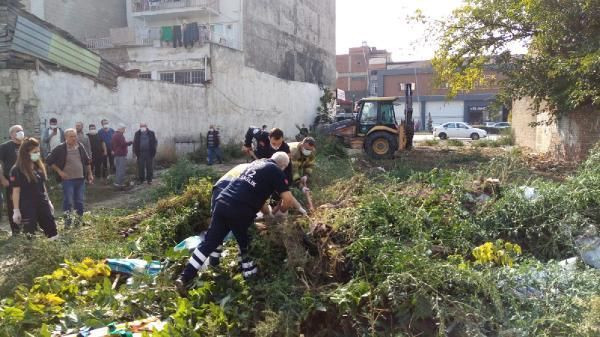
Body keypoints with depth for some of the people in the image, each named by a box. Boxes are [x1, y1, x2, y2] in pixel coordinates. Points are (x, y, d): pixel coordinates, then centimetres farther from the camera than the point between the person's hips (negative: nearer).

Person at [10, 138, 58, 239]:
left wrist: (48, 201, 18)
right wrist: (16, 210, -13)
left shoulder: (39, 166, 9)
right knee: (30, 235, 0)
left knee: (52, 232, 4)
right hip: (27, 207, -6)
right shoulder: (17, 170, -11)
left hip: (42, 204, 6)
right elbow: (16, 191, -11)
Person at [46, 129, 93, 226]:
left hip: (80, 179, 4)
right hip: (67, 180, -4)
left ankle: (79, 219, 25)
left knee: (80, 201, 11)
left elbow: (87, 161, 15)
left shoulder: (80, 147, 4)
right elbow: (49, 161, -3)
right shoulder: (60, 149, -9)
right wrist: (59, 171, -9)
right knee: (68, 201, -4)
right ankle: (68, 219, 9)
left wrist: (90, 174, 12)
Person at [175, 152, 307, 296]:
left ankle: (184, 278, 4)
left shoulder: (256, 163, 27)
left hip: (222, 203, 6)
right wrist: (300, 208, 21)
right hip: (240, 212, -6)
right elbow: (288, 199, -1)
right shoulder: (276, 171, 6)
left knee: (209, 243, 8)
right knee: (245, 245, 17)